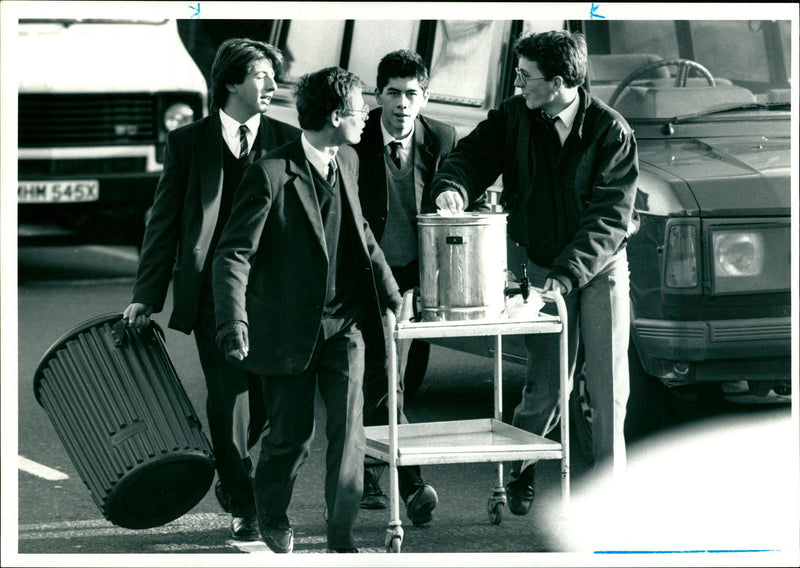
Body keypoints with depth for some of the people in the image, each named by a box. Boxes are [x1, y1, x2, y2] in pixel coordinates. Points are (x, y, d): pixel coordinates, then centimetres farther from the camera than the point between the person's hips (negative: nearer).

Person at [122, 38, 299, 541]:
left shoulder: (288, 142, 7)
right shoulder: (188, 142, 5)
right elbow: (165, 221, 6)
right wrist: (147, 295, 0)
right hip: (211, 289, -1)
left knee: (266, 396, 4)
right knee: (229, 394, -5)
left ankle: (228, 466, 33)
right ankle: (243, 507, 4)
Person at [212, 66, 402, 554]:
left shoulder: (348, 162, 5)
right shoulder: (272, 175, -17)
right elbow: (234, 254, -17)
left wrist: (389, 290, 21)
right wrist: (234, 324, -26)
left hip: (343, 321, 5)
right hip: (290, 326, -5)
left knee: (349, 426, -8)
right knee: (292, 436, 7)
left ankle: (342, 534, 0)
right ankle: (273, 518, 34)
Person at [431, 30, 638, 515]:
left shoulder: (610, 130, -14)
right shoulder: (514, 118, -3)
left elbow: (610, 216, -17)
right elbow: (474, 153, 1)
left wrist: (568, 272, -26)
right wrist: (454, 185, -24)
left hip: (603, 266, -1)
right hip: (547, 268, 1)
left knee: (609, 388, 0)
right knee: (546, 388, -2)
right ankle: (519, 472, 23)